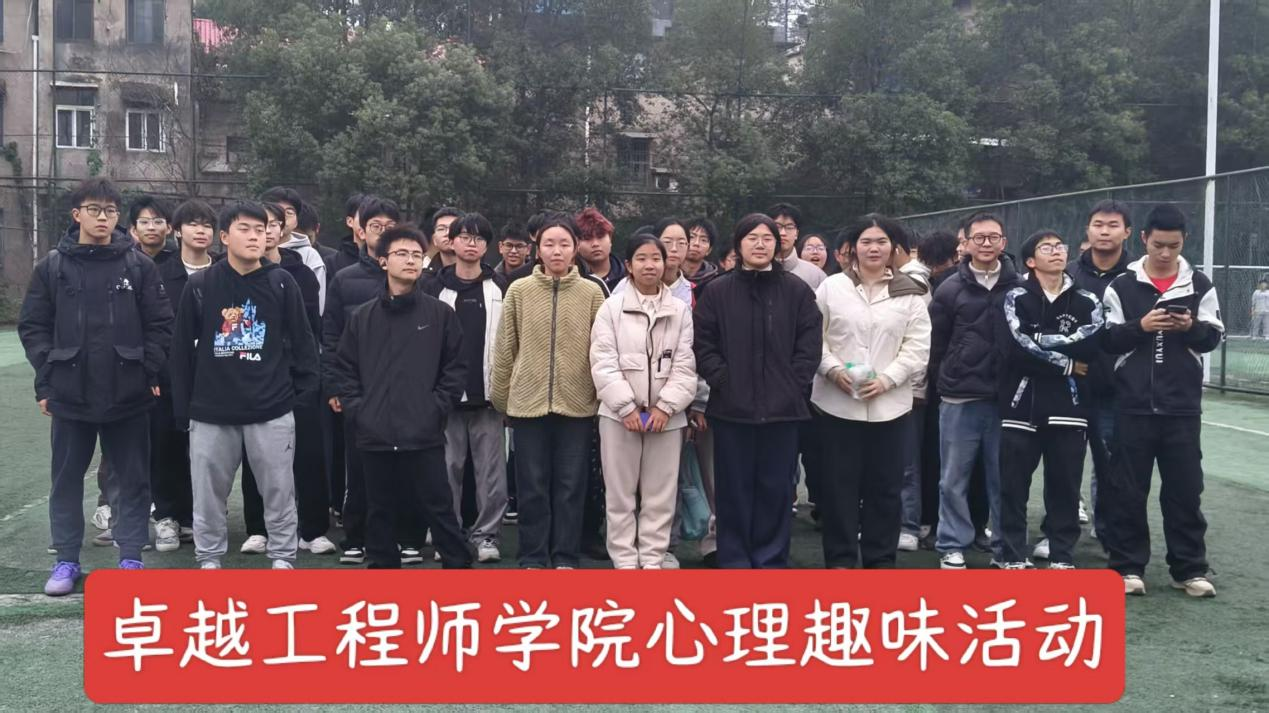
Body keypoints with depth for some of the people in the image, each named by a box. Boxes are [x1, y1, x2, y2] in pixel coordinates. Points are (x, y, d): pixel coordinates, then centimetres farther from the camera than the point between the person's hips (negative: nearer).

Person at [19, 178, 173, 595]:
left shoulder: (139, 265, 1)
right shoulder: (52, 266, 3)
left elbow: (160, 324, 2)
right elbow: (32, 326, 4)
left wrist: (150, 372, -4)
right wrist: (46, 377, -2)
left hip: (129, 394, -1)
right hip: (69, 393, 1)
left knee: (131, 478, 7)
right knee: (67, 478, 9)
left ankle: (131, 557, 18)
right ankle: (66, 560, 22)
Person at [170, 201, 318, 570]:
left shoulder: (282, 283, 0)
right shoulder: (200, 285, 0)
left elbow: (302, 341, 5)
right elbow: (182, 349, 5)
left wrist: (302, 392, 1)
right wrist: (183, 406, 5)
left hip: (272, 410, -1)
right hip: (211, 411, 1)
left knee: (279, 490, 6)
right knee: (208, 492, 10)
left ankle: (283, 558, 20)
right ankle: (209, 559, 25)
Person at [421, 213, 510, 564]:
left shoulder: (501, 288, 7)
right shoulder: (434, 288, 6)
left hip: (489, 394, 0)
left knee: (491, 469, 1)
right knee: (447, 468, 5)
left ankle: (486, 534, 12)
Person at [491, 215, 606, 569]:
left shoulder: (592, 293, 2)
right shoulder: (519, 290, 2)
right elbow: (504, 349, 6)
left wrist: (602, 396, 2)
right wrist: (500, 397, 6)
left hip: (577, 403, 0)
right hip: (527, 402, 0)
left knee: (571, 484, 7)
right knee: (533, 484, 7)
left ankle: (565, 557, 17)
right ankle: (533, 558, 17)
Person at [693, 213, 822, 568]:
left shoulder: (797, 291, 6)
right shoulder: (717, 291, 5)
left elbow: (809, 346, 4)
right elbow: (703, 345, 2)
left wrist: (793, 386, -5)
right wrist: (723, 382, -8)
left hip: (782, 408, 0)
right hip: (731, 407, 0)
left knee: (776, 487, 6)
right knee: (734, 488, 6)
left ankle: (771, 559, 19)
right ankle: (734, 560, 16)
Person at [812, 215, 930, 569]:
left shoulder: (910, 293, 5)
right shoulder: (831, 287, 4)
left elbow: (917, 347, 0)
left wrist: (886, 379, -12)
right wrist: (833, 369, -13)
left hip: (890, 404, 1)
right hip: (838, 402, -1)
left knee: (885, 486, 8)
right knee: (839, 484, 4)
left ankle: (880, 558, 21)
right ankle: (840, 558, 15)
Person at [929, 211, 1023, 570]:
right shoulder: (950, 289, 0)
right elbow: (936, 344, 4)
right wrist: (949, 378, 4)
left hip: (1006, 398, 1)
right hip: (959, 400, -1)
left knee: (1003, 478, 8)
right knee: (954, 479, 4)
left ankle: (1005, 547, 19)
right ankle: (952, 547, 14)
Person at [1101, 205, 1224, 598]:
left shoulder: (1199, 285, 6)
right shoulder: (1122, 286, 2)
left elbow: (1214, 337, 5)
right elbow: (1106, 340, -2)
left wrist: (1192, 327, -15)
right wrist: (1139, 326, -18)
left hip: (1182, 406, 1)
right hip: (1134, 405, -1)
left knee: (1185, 489, 6)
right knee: (1127, 489, 3)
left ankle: (1190, 568, 17)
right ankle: (1128, 566, 13)